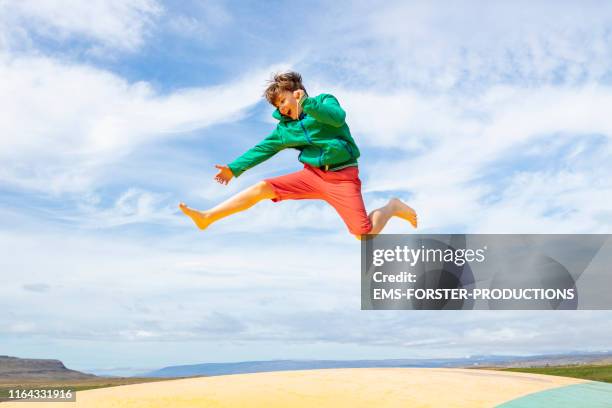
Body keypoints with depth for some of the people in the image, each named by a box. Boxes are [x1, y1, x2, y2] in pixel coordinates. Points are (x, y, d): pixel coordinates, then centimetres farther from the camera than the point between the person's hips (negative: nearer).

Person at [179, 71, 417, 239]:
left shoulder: (324, 101, 1)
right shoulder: (285, 128, 12)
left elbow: (338, 117, -20)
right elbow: (263, 149, 13)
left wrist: (306, 104, -29)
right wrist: (234, 169, 6)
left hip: (342, 176, -5)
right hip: (312, 174, 5)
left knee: (365, 234, -18)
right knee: (263, 187, -7)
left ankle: (392, 207, 13)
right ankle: (206, 218, -7)